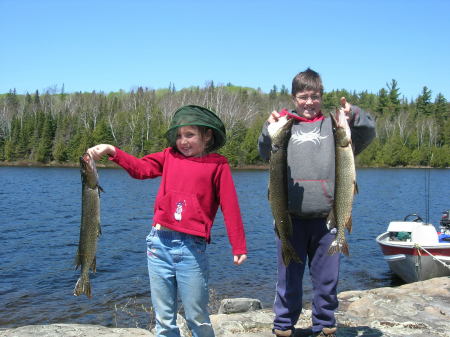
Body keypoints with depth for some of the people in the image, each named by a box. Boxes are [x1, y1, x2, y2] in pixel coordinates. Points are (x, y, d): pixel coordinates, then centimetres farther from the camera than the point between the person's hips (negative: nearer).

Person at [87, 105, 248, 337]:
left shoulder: (217, 164, -1)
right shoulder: (169, 156, 10)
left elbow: (230, 206, -3)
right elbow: (140, 168, 9)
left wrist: (238, 247, -5)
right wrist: (111, 151, -6)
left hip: (192, 248, -3)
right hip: (159, 242, 4)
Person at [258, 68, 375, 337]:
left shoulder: (332, 124, 8)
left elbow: (368, 134, 1)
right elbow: (265, 153, -8)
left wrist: (354, 116, -19)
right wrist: (270, 129, -28)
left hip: (326, 216, 1)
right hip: (291, 216, -1)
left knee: (327, 279, 11)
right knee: (289, 277, 9)